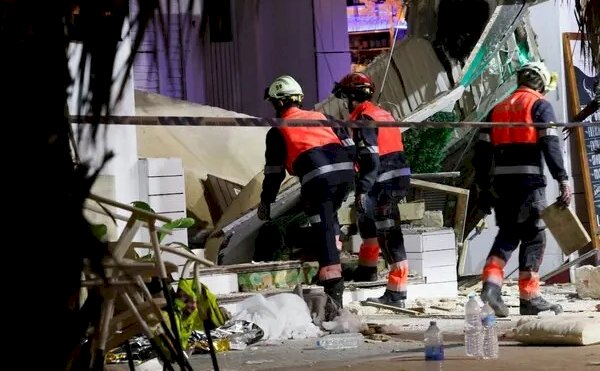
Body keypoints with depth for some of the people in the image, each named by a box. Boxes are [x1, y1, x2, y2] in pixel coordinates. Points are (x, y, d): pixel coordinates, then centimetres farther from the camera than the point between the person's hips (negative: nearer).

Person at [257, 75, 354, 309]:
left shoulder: (278, 131, 14)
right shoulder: (320, 117, 27)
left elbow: (274, 171, 15)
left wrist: (266, 201, 24)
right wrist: (353, 172, 27)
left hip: (319, 177, -5)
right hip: (345, 169, 5)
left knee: (323, 230, -5)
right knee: (329, 219, 29)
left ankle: (334, 289, -11)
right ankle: (332, 263, 25)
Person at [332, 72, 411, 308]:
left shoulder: (364, 119, -11)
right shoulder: (382, 114, 17)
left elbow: (370, 158, -20)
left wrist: (362, 189, -23)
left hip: (384, 183, -10)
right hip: (400, 177, 10)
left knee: (388, 236, -10)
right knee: (366, 215, 29)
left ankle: (396, 294, -13)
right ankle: (367, 269, 43)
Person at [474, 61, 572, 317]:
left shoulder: (498, 109, 19)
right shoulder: (540, 106, 2)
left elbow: (483, 149, 15)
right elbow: (550, 144, -11)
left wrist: (483, 187, 18)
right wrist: (562, 180, -14)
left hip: (500, 181, 5)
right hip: (529, 180, -5)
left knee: (507, 233, 14)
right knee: (533, 236, 2)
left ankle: (491, 282, -5)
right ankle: (529, 297, 3)